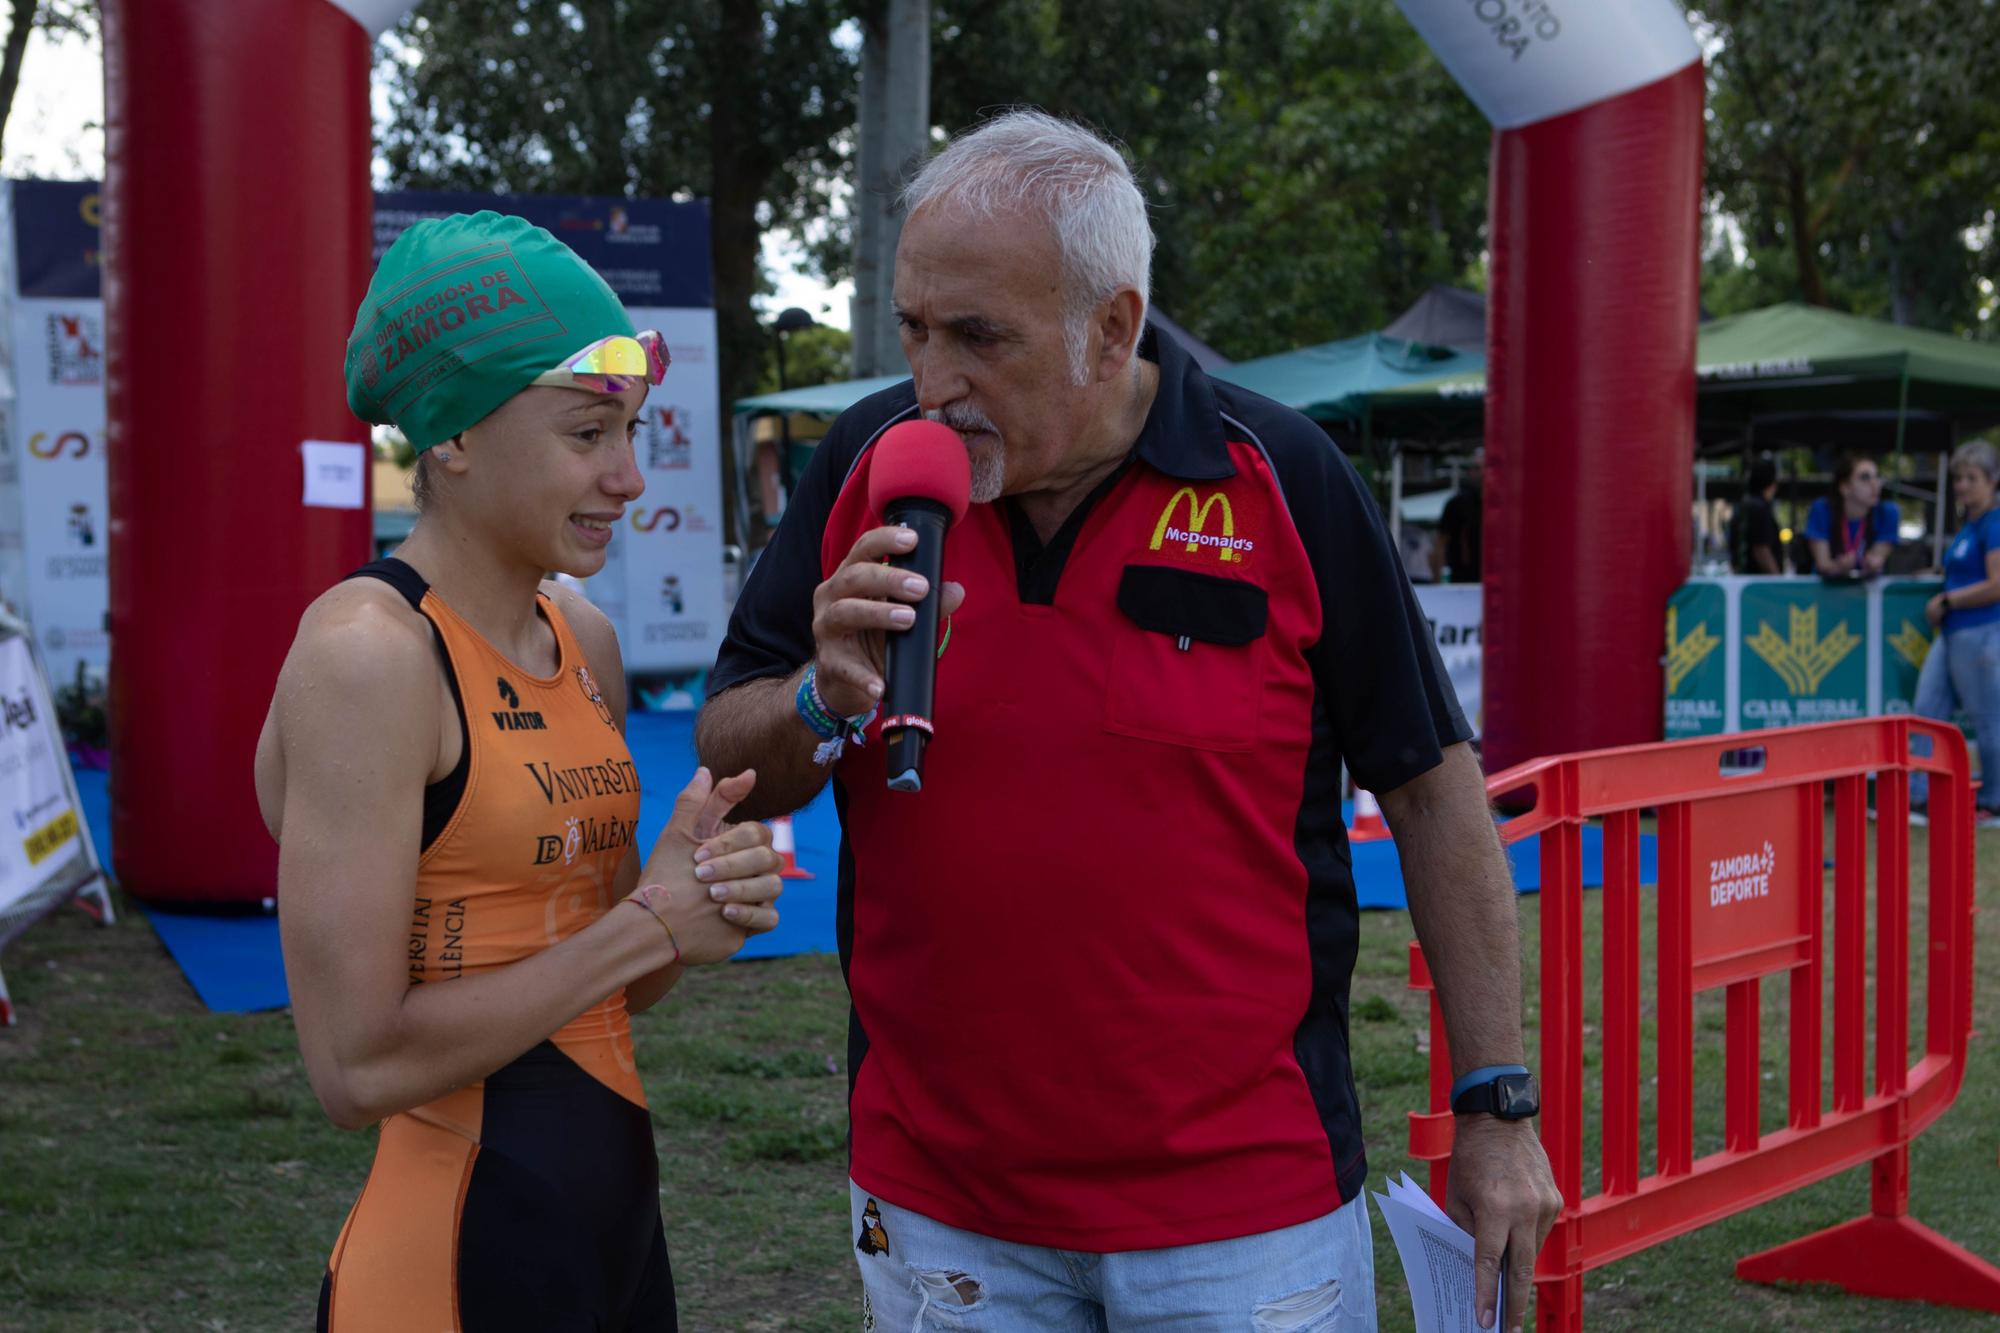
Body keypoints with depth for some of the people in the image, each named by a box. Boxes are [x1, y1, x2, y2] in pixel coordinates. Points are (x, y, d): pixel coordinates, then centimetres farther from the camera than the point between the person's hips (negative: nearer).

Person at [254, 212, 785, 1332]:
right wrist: (647, 924, -16)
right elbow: (359, 1065, -21)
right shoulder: (368, 654, -17)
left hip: (621, 1219, 8)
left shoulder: (587, 639, 7)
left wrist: (697, 895, -6)